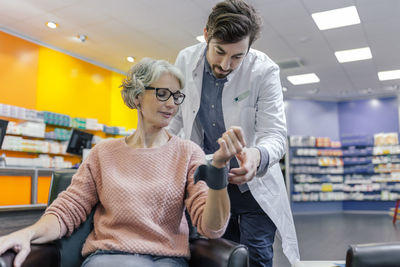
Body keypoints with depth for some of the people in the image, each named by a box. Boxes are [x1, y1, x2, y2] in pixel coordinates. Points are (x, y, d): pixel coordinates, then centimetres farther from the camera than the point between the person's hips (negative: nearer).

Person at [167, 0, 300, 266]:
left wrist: (258, 155, -44)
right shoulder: (186, 60, -9)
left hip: (253, 183, -3)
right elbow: (175, 117, 4)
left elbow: (274, 133, -22)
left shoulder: (264, 71, -19)